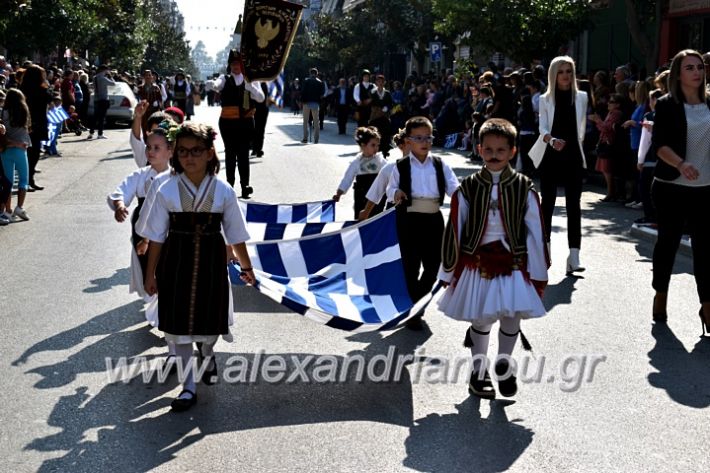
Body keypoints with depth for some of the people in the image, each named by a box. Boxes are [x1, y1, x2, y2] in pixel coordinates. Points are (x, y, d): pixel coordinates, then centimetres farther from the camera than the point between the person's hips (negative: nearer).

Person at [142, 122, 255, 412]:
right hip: (177, 261, 0)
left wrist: (246, 267, 10)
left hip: (211, 262, 1)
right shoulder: (168, 191, -8)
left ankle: (208, 354, 51)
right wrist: (150, 274, 0)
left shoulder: (223, 191, -7)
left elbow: (235, 236, 3)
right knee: (179, 322, 3)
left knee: (211, 316, 15)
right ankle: (188, 387, 15)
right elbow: (157, 237, -2)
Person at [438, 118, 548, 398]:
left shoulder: (524, 189, -3)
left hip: (513, 265, 0)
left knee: (511, 319, 4)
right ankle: (479, 371, 28)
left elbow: (535, 234, 0)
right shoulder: (467, 189, -3)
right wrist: (448, 272, 3)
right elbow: (453, 232, 1)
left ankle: (504, 367, 29)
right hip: (476, 265, 0)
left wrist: (539, 275, 0)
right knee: (481, 320, 8)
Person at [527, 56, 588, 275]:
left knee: (574, 206, -5)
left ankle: (574, 257, -9)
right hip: (550, 157, -1)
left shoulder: (581, 97, 6)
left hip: (573, 158, 1)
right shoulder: (545, 99, 1)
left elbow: (581, 129, 13)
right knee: (547, 204, 6)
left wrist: (575, 147, 12)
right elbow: (543, 129, -9)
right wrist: (552, 140, -28)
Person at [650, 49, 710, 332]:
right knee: (668, 240, 9)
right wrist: (680, 164, -30)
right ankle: (660, 296, 28)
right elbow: (659, 144, -14)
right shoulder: (667, 105, -4)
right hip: (670, 187, -2)